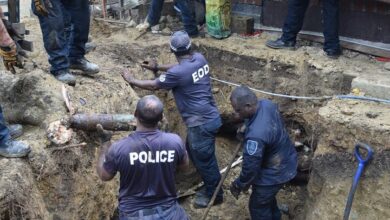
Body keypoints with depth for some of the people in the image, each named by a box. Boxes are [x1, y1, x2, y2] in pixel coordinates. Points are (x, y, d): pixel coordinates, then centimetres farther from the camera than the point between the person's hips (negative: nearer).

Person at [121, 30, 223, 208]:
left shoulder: (177, 73, -24)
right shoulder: (199, 58, -1)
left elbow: (153, 86, -8)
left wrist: (132, 80, 7)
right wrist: (158, 67, 26)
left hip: (201, 123, -9)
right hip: (209, 117, 9)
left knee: (205, 160, 10)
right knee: (194, 153, 25)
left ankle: (214, 194, 29)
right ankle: (209, 186, 40)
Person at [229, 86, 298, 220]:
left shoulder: (256, 135, -41)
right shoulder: (267, 104, -14)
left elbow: (250, 167, -28)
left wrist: (238, 185, -11)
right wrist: (246, 129, 6)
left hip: (275, 173, -9)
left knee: (258, 206, 14)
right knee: (267, 196, 33)